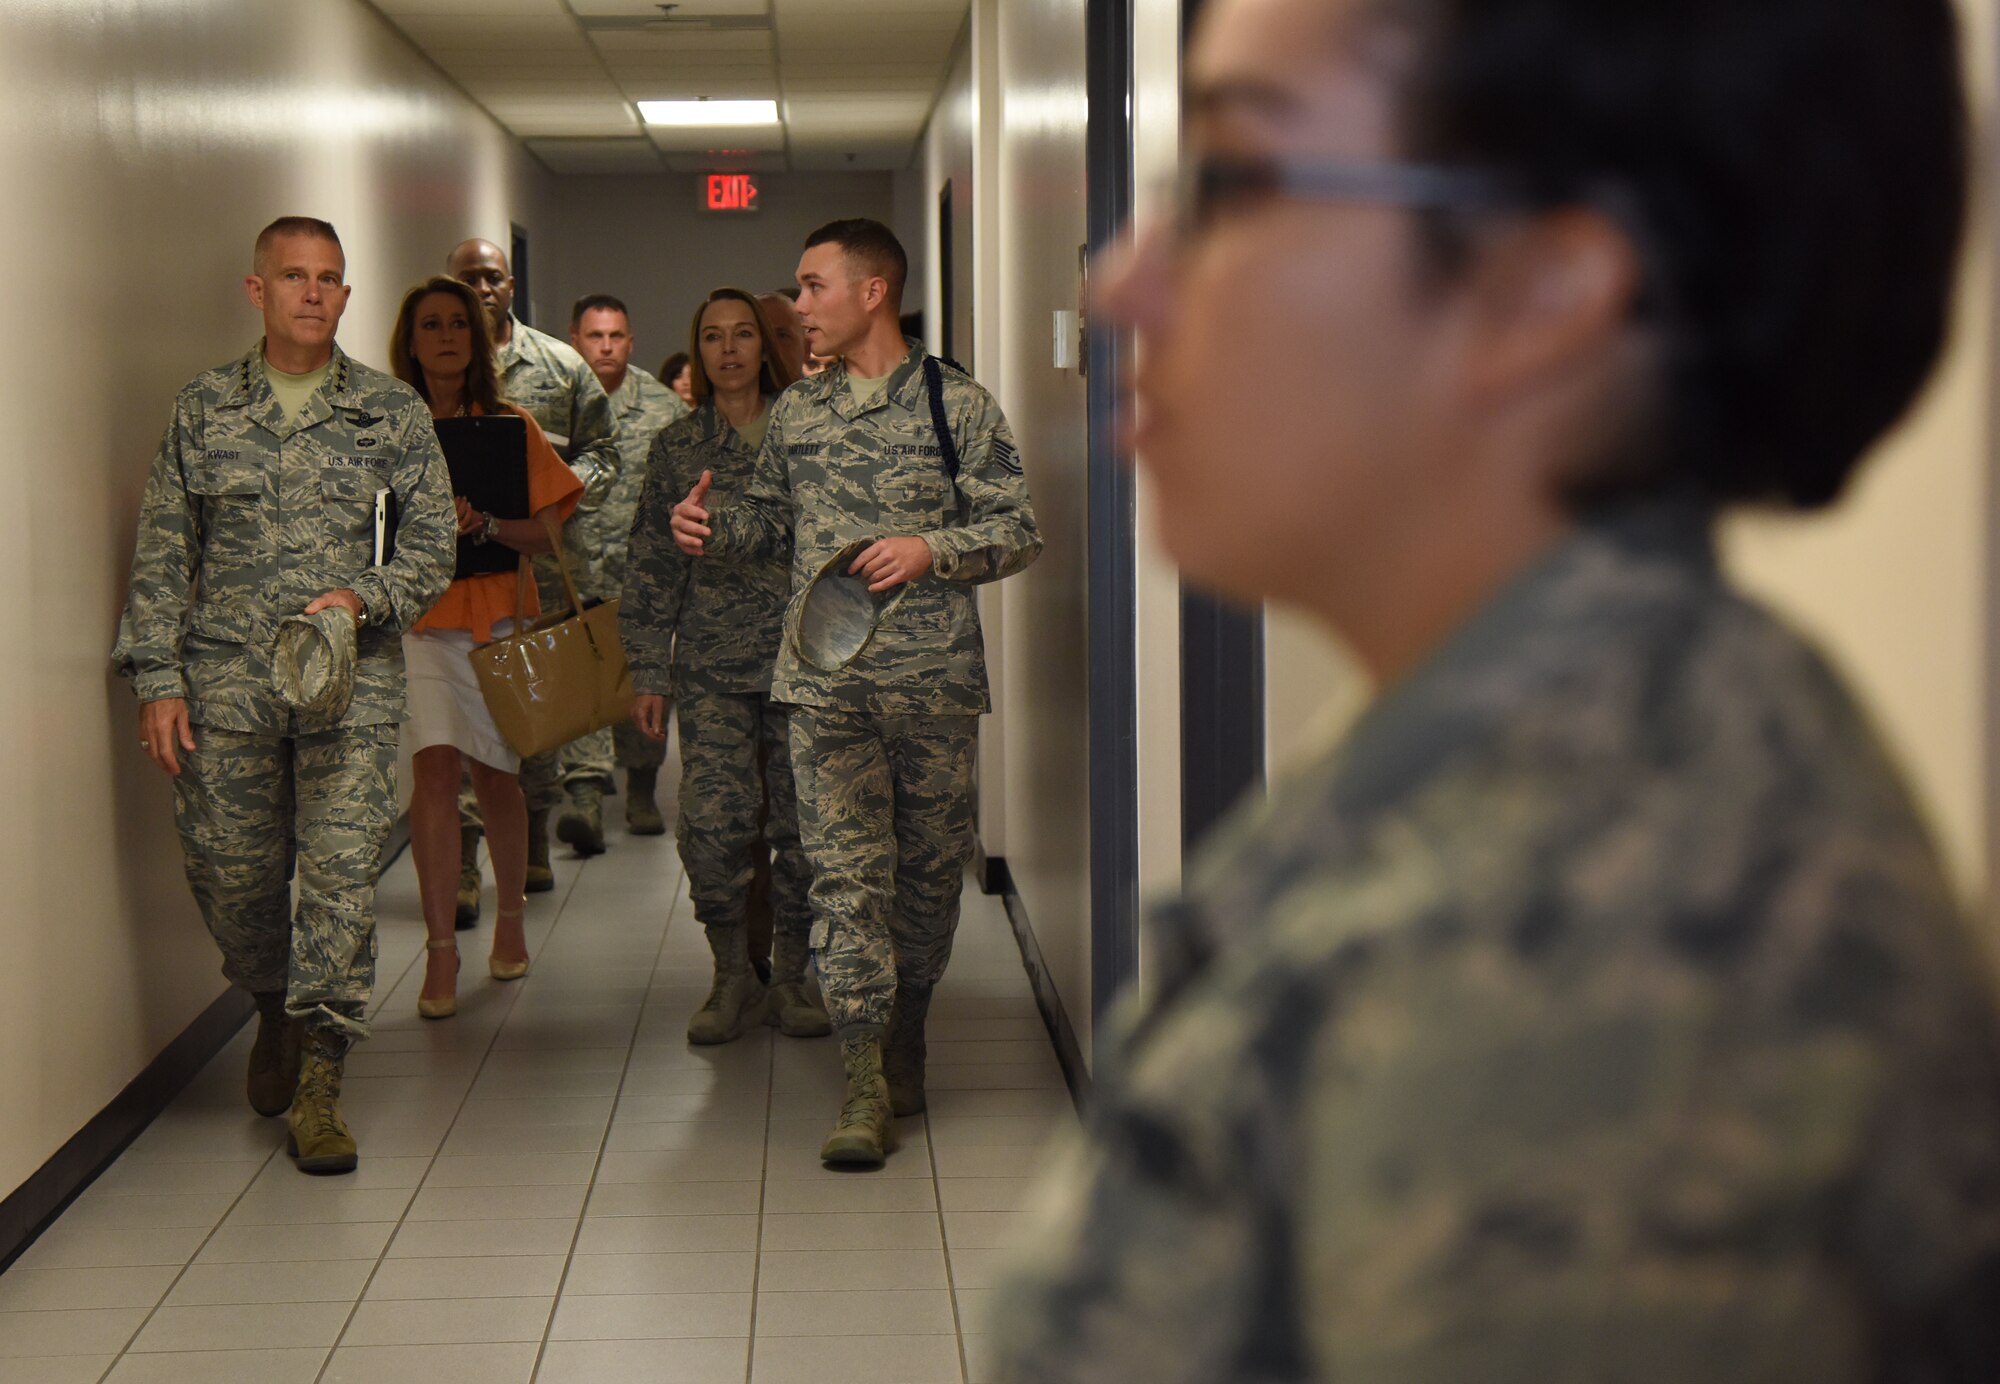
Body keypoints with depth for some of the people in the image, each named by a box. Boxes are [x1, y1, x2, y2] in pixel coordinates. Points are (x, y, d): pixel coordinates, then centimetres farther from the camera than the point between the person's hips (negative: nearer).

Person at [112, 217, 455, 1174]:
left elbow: (432, 547, 6)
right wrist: (157, 679, 1)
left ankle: (317, 1087, -2)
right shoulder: (204, 409, 8)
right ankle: (277, 1008, 37)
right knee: (228, 872, 6)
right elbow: (162, 556, 8)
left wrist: (361, 600, -12)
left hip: (351, 682, -1)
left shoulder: (393, 414, 6)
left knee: (341, 873, -9)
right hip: (225, 683, 1)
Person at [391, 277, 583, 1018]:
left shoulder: (512, 426, 6)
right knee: (435, 766, -15)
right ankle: (440, 949, -14)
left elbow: (546, 528, 0)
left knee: (495, 776, 9)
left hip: (499, 616, 1)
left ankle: (511, 916, 32)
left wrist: (488, 525, -18)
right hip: (420, 618, -1)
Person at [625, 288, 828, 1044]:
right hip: (712, 664, 0)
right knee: (714, 820, -10)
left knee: (803, 821, 0)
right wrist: (648, 672, 4)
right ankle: (732, 976, 6)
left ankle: (791, 975, 16)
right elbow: (653, 567, 9)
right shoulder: (676, 448, 9)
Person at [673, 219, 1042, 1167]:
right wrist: (714, 526, 5)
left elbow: (1019, 531, -1)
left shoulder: (956, 405, -1)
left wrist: (931, 550, -16)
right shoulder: (795, 412, 12)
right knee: (844, 871, -6)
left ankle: (905, 1035, 29)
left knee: (929, 866, 8)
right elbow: (774, 515, 25)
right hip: (825, 678, 2)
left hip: (934, 680, -2)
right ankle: (866, 1087, -8)